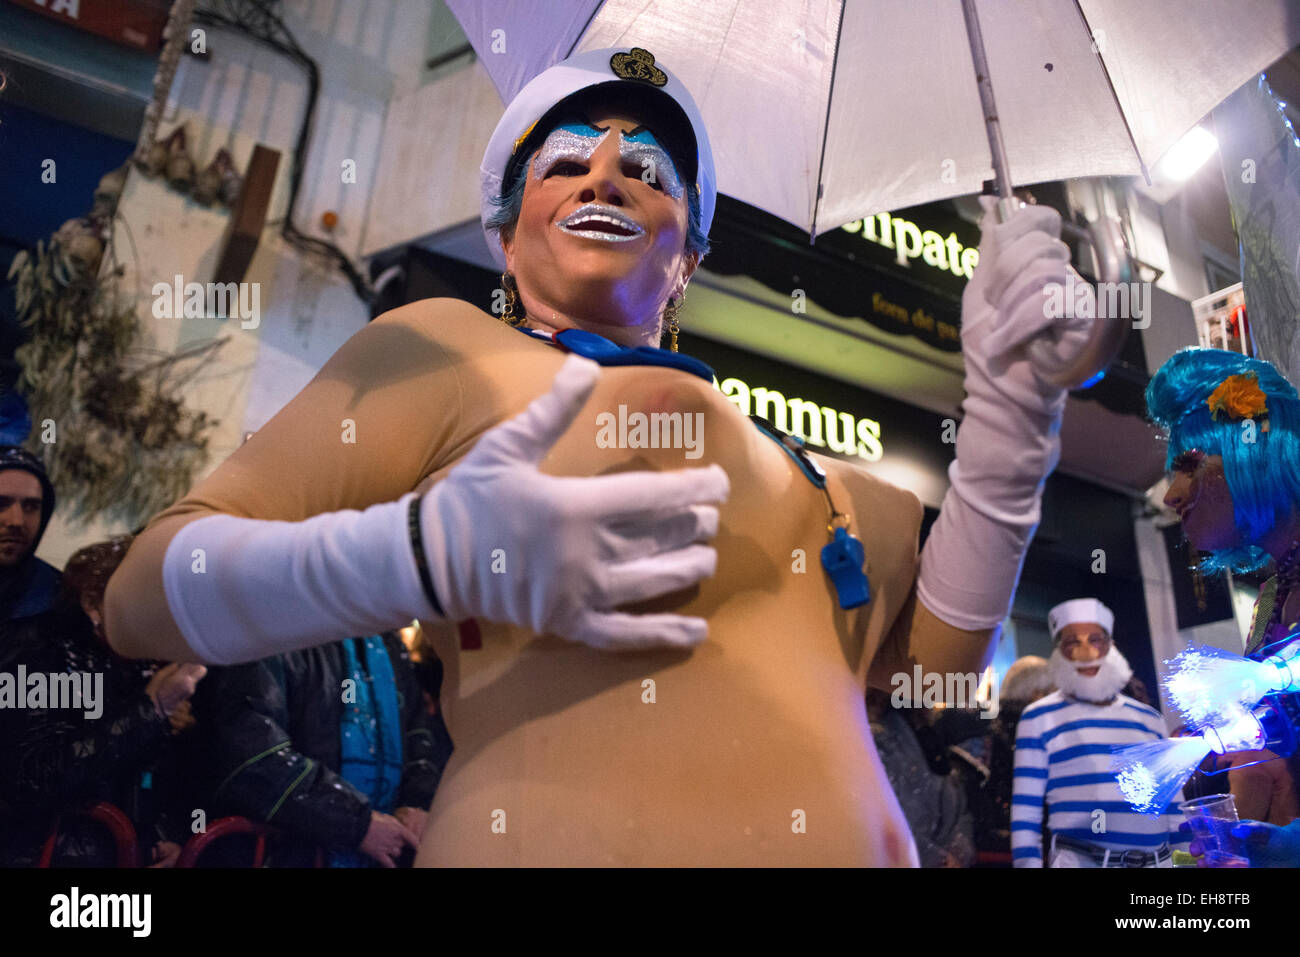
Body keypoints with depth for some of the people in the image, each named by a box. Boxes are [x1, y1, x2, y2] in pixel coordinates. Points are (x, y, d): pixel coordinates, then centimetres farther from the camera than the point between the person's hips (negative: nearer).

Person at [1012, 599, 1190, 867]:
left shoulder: (1149, 718, 15)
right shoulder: (1039, 718, 2)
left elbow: (1172, 799, 17)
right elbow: (1025, 805, -1)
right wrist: (1027, 861, -8)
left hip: (1157, 859, 4)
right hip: (1078, 858, -4)